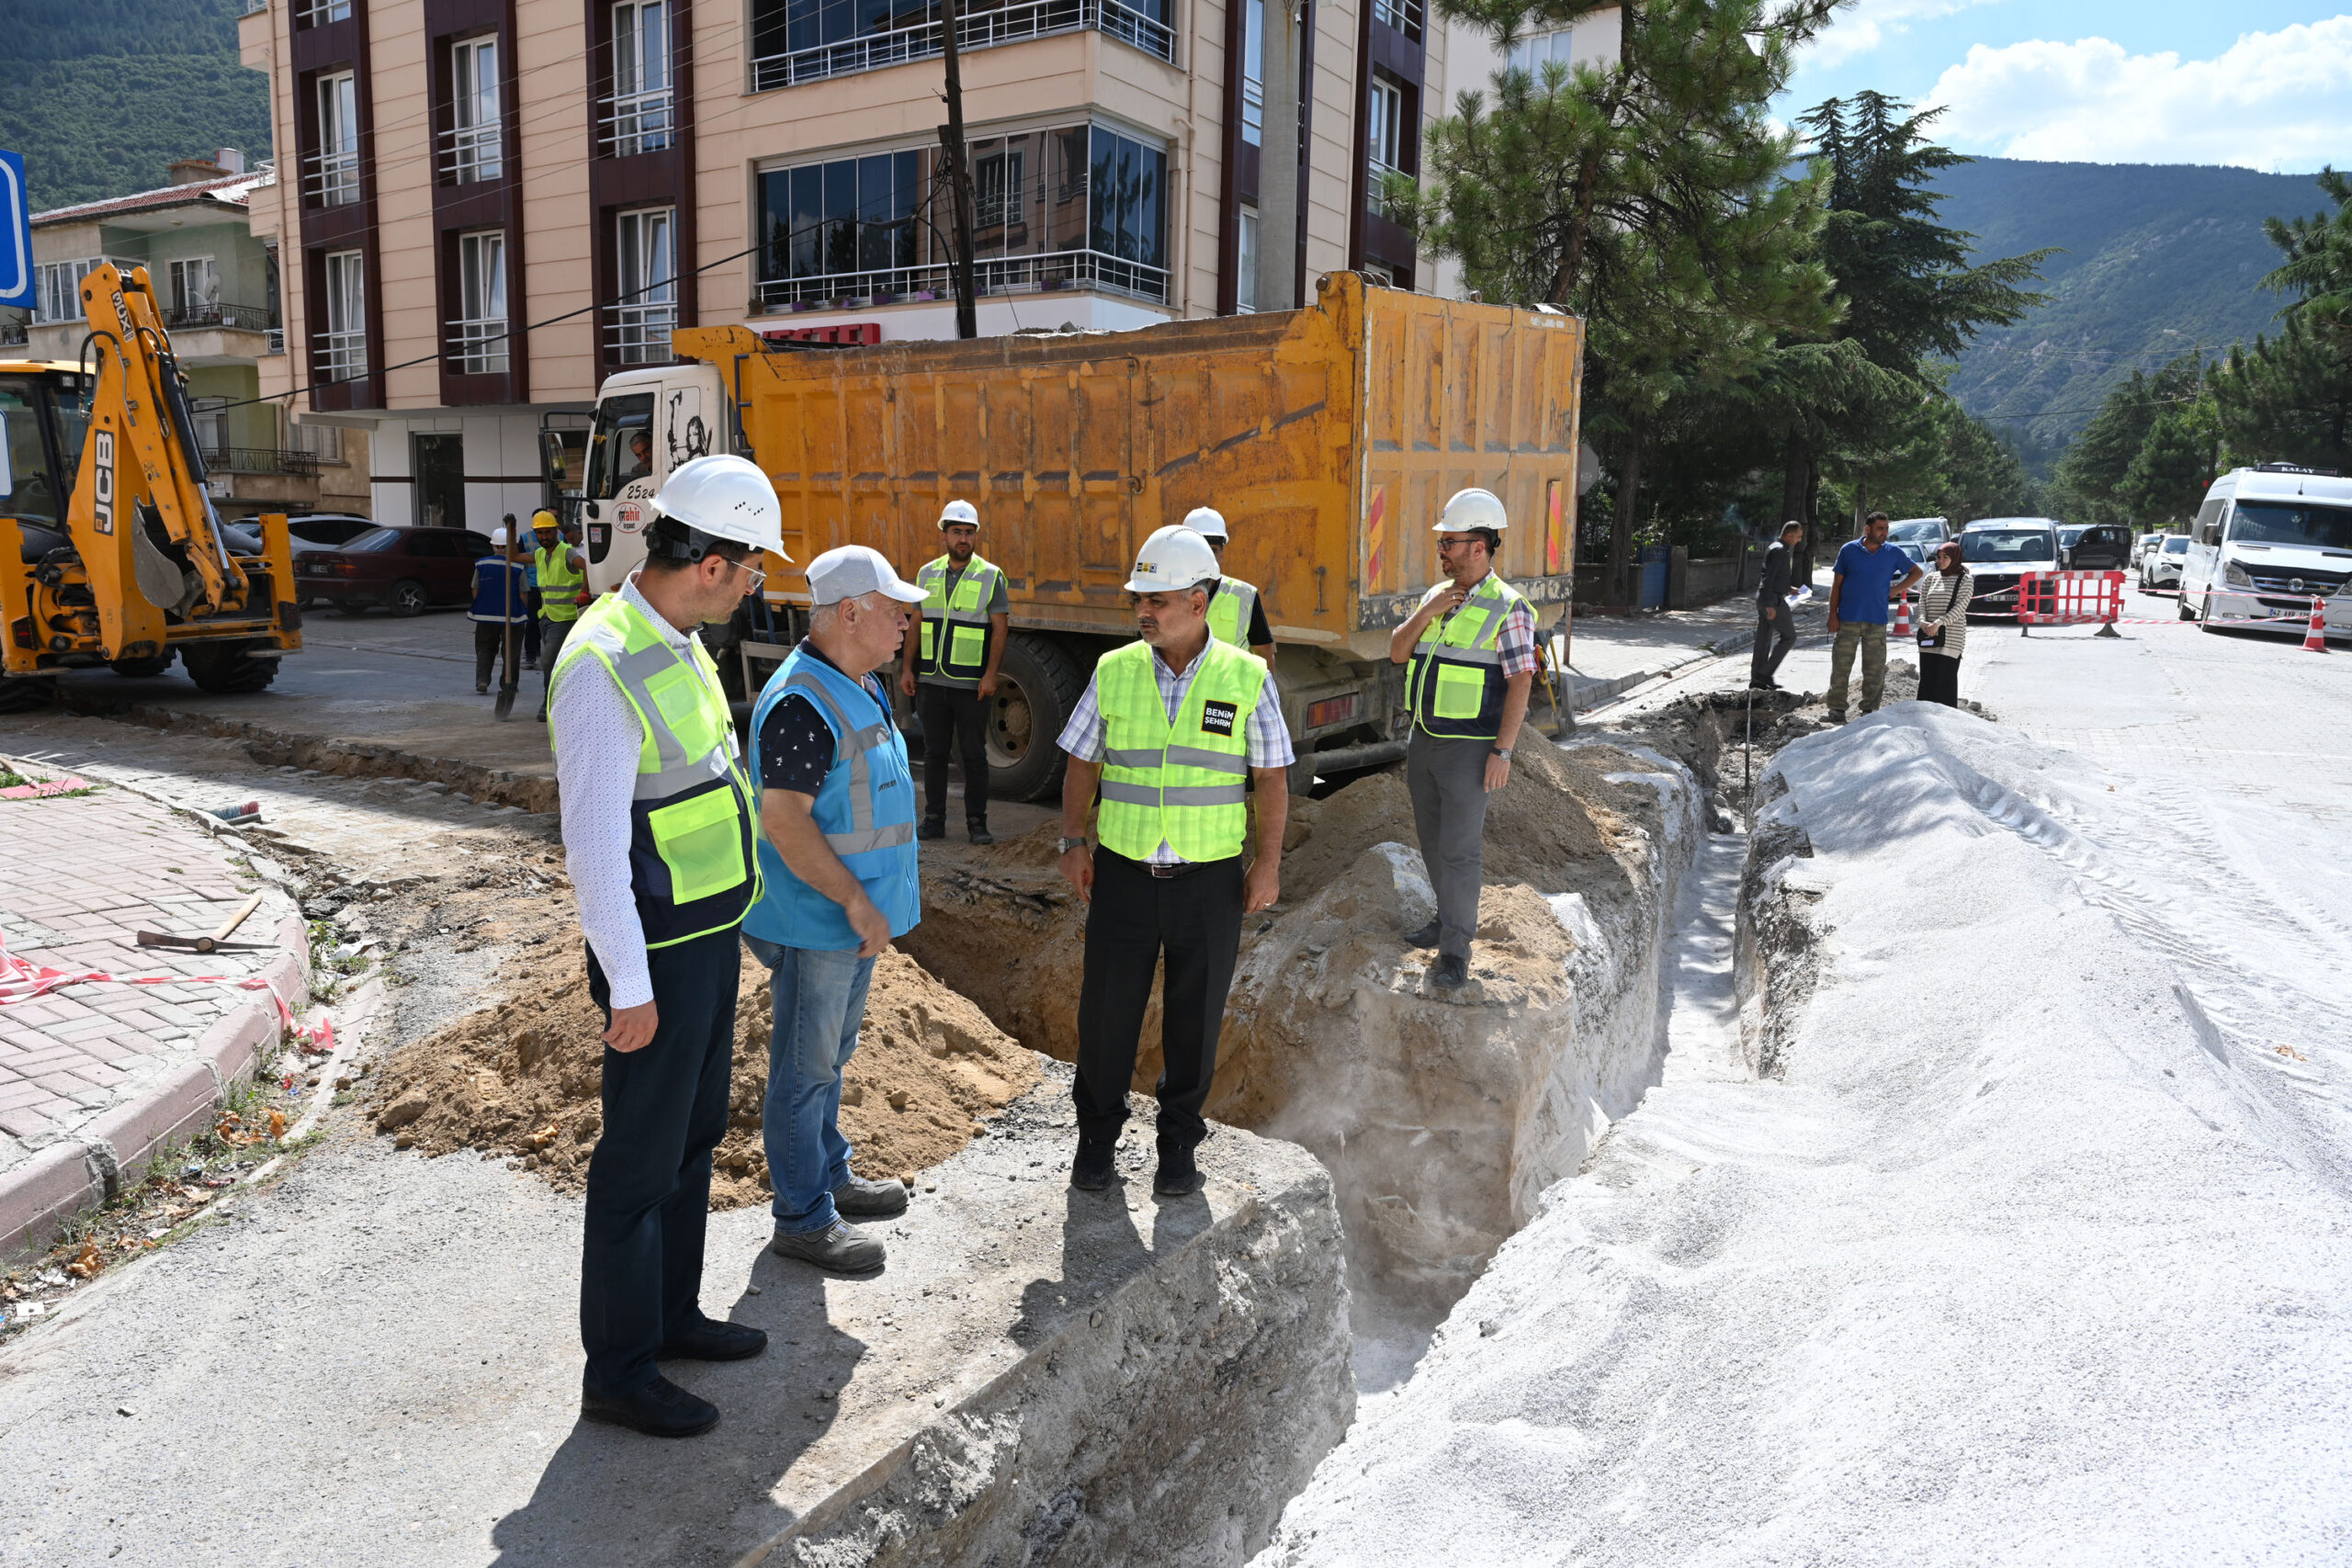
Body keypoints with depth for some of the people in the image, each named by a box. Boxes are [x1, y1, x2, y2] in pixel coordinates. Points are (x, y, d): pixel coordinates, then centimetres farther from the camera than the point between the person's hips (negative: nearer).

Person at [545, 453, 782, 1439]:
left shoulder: (679, 645, 8)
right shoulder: (604, 669, -23)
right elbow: (593, 845, -23)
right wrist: (630, 988, -19)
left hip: (711, 934, 10)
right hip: (660, 952, -9)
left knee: (693, 1138, 20)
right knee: (641, 1161, 4)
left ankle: (671, 1315, 38)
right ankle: (618, 1372, 20)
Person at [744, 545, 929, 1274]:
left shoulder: (862, 688, 9)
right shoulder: (801, 703, -23)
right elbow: (783, 821, -26)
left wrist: (880, 895, 19)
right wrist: (856, 903, -23)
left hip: (855, 915, 10)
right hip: (817, 920, -10)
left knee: (830, 1053, 22)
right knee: (806, 1065, 3)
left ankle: (829, 1175, 37)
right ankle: (803, 1219, 15)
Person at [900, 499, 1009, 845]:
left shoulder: (991, 576, -2)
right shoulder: (927, 575, 9)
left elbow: (1000, 628, -5)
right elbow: (916, 623, 13)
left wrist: (991, 674, -13)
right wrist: (907, 668, 7)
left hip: (972, 684, -3)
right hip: (932, 680, 4)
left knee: (974, 753, 2)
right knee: (934, 751, 9)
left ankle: (977, 822, 11)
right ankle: (934, 819, 17)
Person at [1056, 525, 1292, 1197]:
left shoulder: (1247, 678, -4)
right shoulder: (1114, 672, 0)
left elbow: (1272, 776, 0)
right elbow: (1082, 762, 7)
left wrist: (1269, 862, -5)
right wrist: (1074, 841, -2)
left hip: (1209, 880, -1)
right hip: (1123, 873, 1)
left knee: (1194, 1018, 10)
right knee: (1106, 1010, 6)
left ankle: (1179, 1143, 28)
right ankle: (1097, 1136, 27)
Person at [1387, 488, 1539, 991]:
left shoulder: (1508, 608, -11)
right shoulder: (1436, 595, 10)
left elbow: (1520, 682, -14)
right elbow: (1398, 652, 11)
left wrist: (1502, 751, -18)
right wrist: (1425, 614, -7)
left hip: (1469, 747, -7)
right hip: (1423, 741, 7)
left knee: (1459, 849, -6)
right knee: (1432, 840, 16)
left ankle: (1455, 951, 2)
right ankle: (1450, 918, 33)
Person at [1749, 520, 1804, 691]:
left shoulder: (1776, 548, 16)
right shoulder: (1780, 551, -16)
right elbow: (1769, 578, -22)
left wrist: (1788, 588, 22)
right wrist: (1770, 605, -26)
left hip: (1765, 598, 10)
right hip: (1773, 599, -10)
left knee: (1763, 639, 10)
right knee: (1788, 636, -4)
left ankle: (1756, 678, 12)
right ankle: (1765, 674, -5)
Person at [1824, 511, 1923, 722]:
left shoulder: (1893, 553, 6)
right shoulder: (1849, 550, 2)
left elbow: (1916, 573, 20)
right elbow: (1836, 585, 4)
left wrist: (1897, 589, 4)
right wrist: (1833, 615, -2)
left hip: (1877, 621, 1)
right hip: (1848, 618, -1)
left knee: (1874, 669, 4)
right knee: (1841, 665, -3)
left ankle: (1870, 709, 13)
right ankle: (1837, 709, 4)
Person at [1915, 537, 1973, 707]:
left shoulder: (1965, 580, 1)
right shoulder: (1931, 578, 15)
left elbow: (1959, 608, -9)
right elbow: (1922, 603, 8)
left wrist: (1938, 623, -21)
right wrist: (1923, 622, -11)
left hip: (1951, 637, -4)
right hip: (1928, 637, 4)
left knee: (1945, 679, -7)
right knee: (1926, 679, 4)